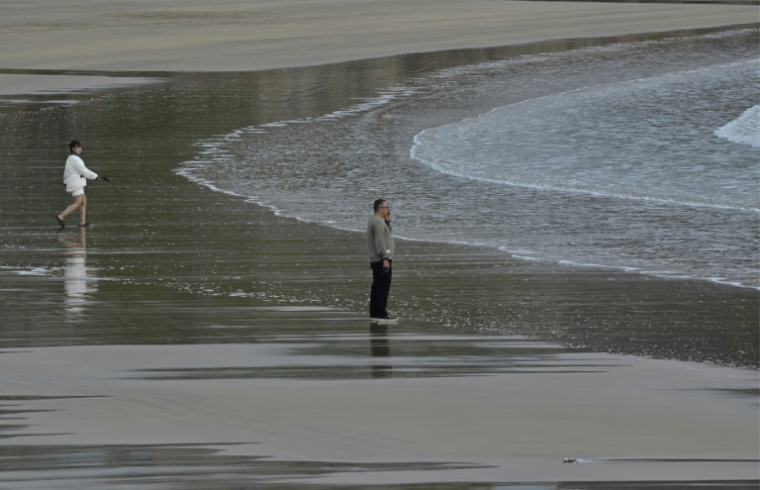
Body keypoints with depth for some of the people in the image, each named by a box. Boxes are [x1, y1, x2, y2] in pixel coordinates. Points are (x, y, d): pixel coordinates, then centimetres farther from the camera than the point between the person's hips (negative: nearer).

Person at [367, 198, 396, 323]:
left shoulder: (374, 220, 16)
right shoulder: (378, 222, -16)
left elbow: (386, 234, 23)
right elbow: (380, 241, -22)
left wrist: (387, 221, 9)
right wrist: (385, 258, -24)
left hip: (376, 260, 11)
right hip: (382, 259, -11)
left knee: (377, 286, 14)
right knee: (383, 287, -11)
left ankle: (374, 313, 17)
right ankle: (381, 314, -14)